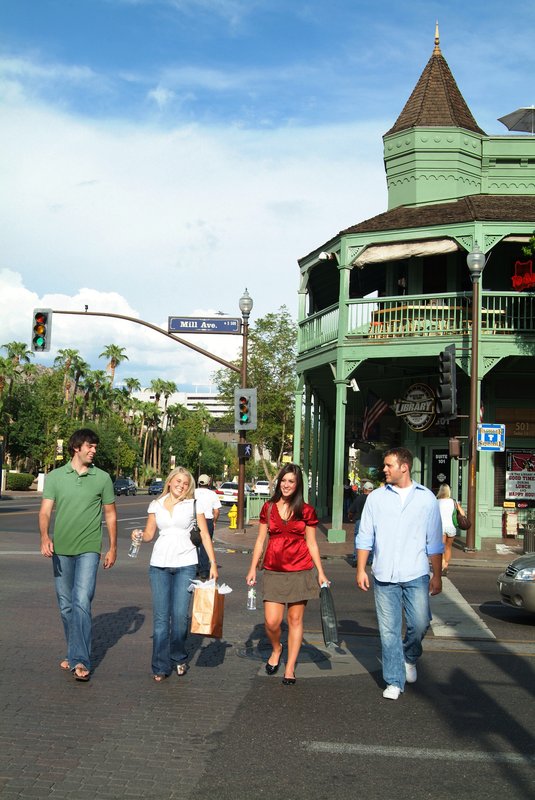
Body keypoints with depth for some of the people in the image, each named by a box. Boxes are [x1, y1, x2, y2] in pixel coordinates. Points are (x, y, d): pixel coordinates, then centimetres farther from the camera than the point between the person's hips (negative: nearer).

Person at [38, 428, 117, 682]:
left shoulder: (102, 478, 3)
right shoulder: (55, 476, 3)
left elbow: (110, 514, 9)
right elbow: (45, 511, -3)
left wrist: (113, 548, 8)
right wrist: (45, 537, -20)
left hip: (88, 549, -2)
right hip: (60, 550, 2)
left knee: (82, 603, -14)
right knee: (66, 605, 11)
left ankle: (80, 660, -14)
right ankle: (74, 652, 26)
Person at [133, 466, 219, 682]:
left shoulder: (193, 505, 3)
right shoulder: (156, 505, 10)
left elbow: (204, 535, 4)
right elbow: (149, 533, 13)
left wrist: (213, 563, -2)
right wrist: (138, 536, -10)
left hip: (185, 565, -2)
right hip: (159, 564, 2)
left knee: (180, 614, -6)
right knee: (160, 616, -1)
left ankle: (179, 658, 16)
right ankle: (160, 667, 6)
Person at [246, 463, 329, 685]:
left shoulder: (306, 510, 2)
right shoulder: (269, 508, 6)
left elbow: (312, 543, 6)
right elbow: (260, 540, 10)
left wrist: (320, 572, 2)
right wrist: (253, 568, 5)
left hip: (300, 571, -1)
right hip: (273, 571, 1)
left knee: (295, 619, 4)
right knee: (272, 621, -6)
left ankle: (290, 668, 16)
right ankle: (276, 649, 26)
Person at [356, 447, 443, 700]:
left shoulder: (426, 498, 5)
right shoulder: (376, 497, 6)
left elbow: (434, 542, 7)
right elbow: (365, 537, 8)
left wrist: (437, 575, 6)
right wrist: (361, 569, 2)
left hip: (416, 574, -1)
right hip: (384, 575, 1)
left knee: (419, 623, -8)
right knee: (389, 631, 2)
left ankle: (410, 657, 23)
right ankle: (394, 681, 14)